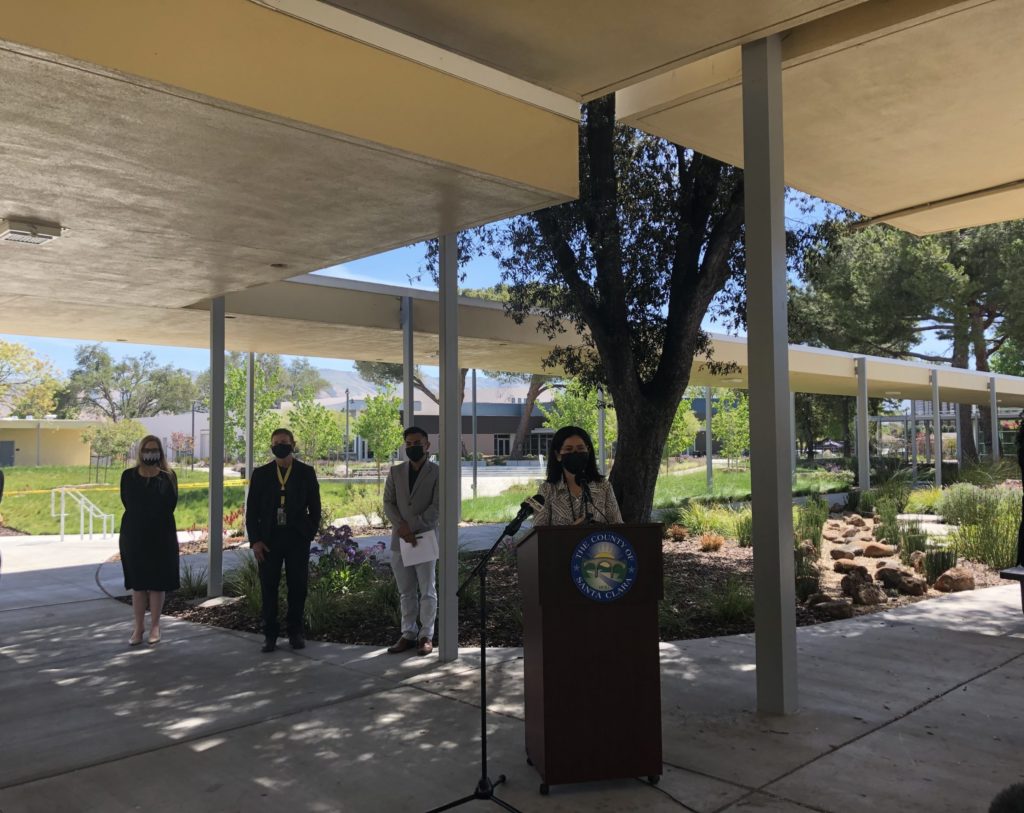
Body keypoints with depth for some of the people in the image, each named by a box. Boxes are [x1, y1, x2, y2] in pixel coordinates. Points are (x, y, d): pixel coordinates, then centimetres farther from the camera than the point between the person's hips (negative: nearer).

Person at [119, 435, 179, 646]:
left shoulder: (168, 476, 0)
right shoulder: (129, 476, 3)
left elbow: (170, 505, -7)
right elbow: (128, 504, -1)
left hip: (161, 536, -1)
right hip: (134, 535, 1)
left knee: (157, 582, 4)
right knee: (137, 583, 6)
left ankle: (155, 626, 13)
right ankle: (138, 627, 14)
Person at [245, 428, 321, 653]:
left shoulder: (306, 472, 5)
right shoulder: (261, 474, 7)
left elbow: (314, 507, 7)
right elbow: (252, 509, 6)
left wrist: (310, 534, -2)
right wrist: (254, 540, -2)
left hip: (297, 539, -1)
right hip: (269, 539, 1)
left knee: (297, 586, 3)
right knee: (268, 588, 2)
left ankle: (295, 632, 16)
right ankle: (270, 634, 11)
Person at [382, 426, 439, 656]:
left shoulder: (437, 472, -2)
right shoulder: (395, 471, 10)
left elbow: (437, 506, -9)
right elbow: (388, 502, 5)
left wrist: (413, 527, -16)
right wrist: (402, 526, -11)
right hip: (399, 539, 4)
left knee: (427, 591, 2)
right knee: (406, 592, 10)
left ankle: (426, 636, 11)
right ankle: (408, 634, 18)